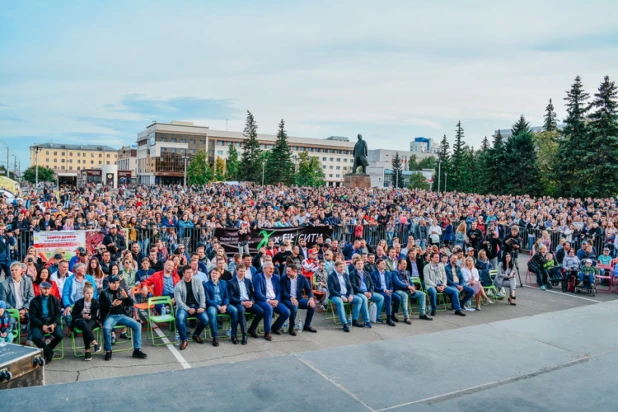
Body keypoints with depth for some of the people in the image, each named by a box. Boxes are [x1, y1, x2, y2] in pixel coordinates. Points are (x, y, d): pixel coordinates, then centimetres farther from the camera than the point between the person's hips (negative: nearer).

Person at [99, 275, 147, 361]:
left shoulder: (122, 291, 11)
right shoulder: (104, 293, 3)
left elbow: (131, 303, 8)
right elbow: (101, 307, -4)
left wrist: (126, 297, -13)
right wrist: (112, 305, -22)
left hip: (122, 315, 3)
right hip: (110, 316, -3)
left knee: (137, 325, -17)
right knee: (106, 328, -34)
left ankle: (137, 350, -11)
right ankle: (108, 351, -11)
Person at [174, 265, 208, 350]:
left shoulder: (197, 282, 5)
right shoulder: (178, 285, -2)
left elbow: (202, 295, 1)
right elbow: (178, 300, -7)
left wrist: (202, 307, -14)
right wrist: (188, 309, -19)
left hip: (196, 306, 2)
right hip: (184, 307, -2)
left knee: (205, 319, -23)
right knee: (180, 318, -34)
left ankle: (196, 334, 8)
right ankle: (184, 340, -14)